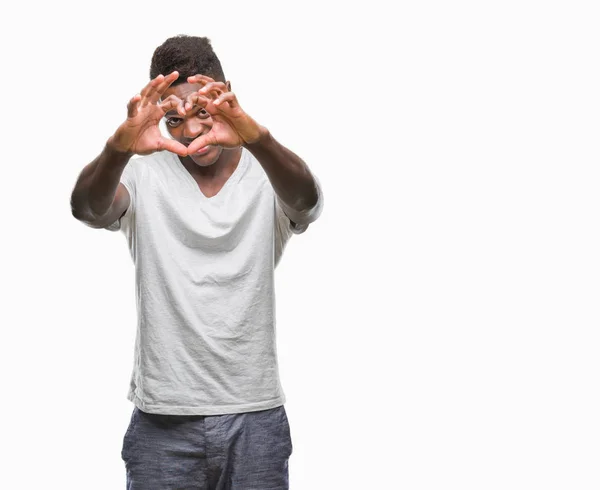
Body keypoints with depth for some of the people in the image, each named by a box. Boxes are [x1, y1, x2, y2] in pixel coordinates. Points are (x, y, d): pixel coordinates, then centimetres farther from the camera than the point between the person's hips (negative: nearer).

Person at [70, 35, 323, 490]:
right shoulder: (144, 177, -2)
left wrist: (254, 135, -45)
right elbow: (87, 207, -22)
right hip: (162, 420, 0)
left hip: (255, 418, 0)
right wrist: (119, 147, -44)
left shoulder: (268, 173, -2)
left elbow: (305, 198, -25)